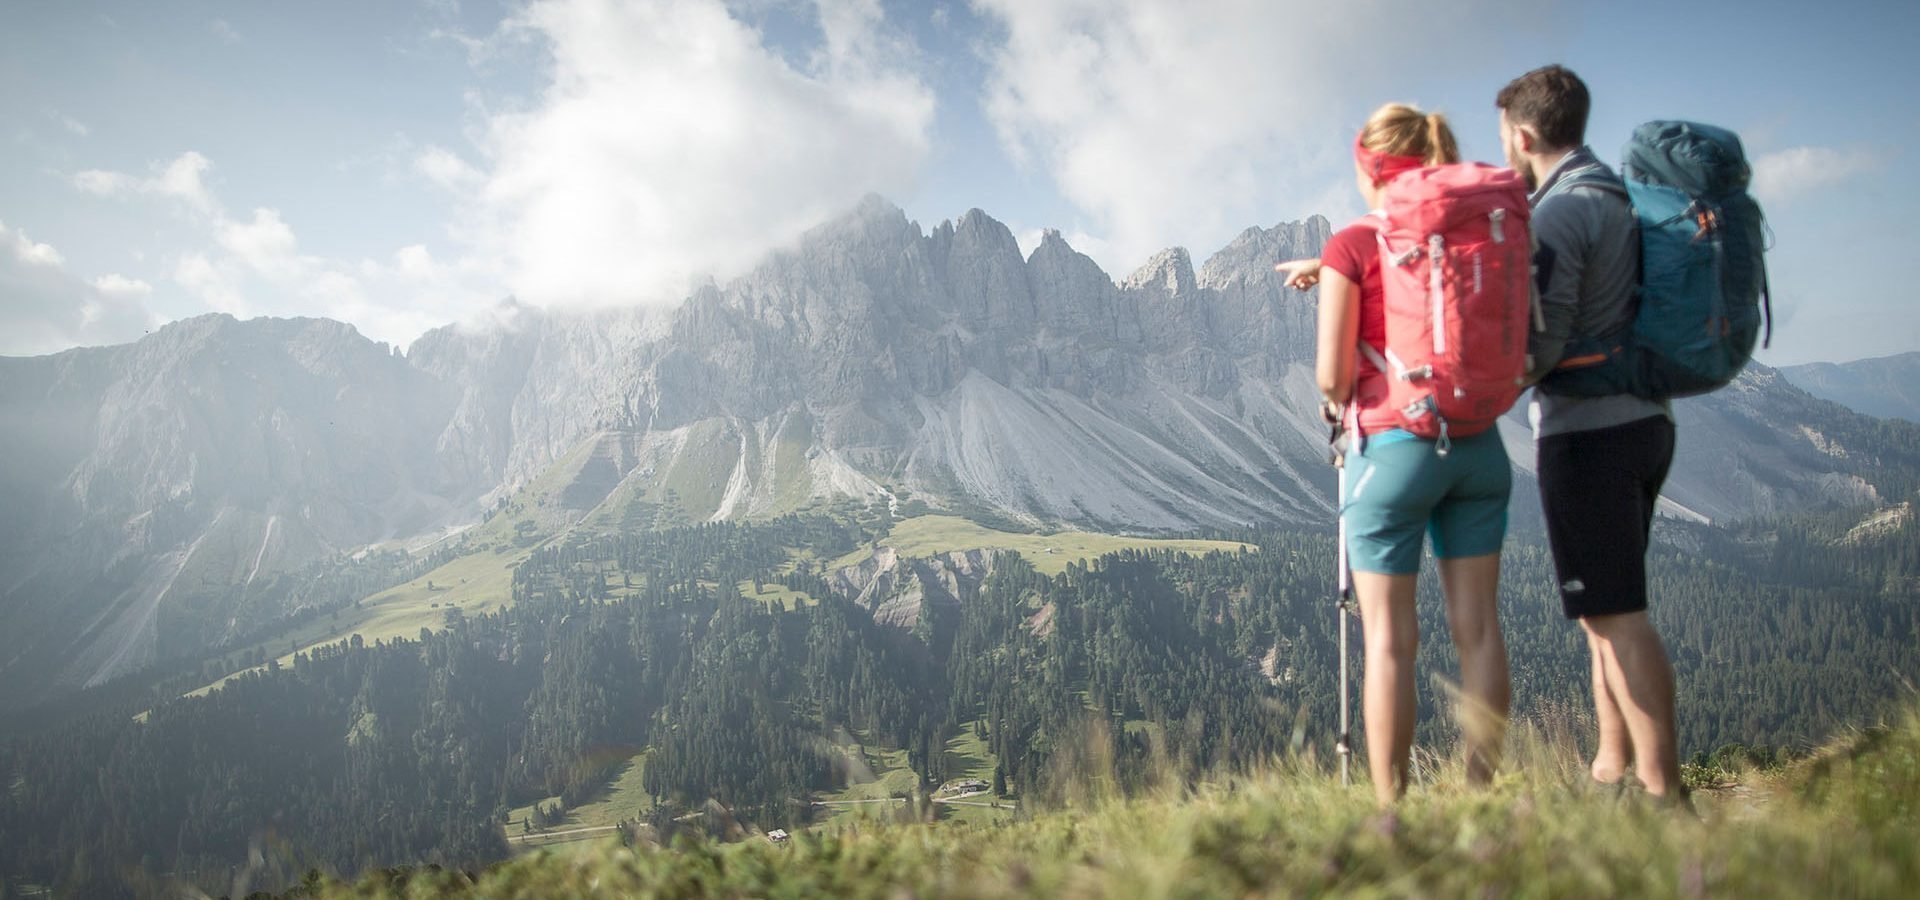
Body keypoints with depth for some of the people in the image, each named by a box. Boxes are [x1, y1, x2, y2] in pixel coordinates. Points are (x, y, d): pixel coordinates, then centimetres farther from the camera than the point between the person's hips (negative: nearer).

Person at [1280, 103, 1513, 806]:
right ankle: (1483, 791, 17)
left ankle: (1390, 807, 7)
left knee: (1389, 637, 2)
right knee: (1477, 625, 10)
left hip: (1395, 449, -5)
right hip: (1479, 446, 5)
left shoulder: (1352, 247, -9)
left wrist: (1340, 402, 12)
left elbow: (1331, 378, -12)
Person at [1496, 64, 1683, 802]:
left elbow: (1542, 344, -22)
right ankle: (1612, 768, 24)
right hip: (1641, 420, 10)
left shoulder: (1562, 210, -14)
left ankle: (1663, 793, -2)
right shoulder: (1618, 199, 15)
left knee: (1615, 616, -6)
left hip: (1588, 433, -10)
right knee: (1606, 611, 16)